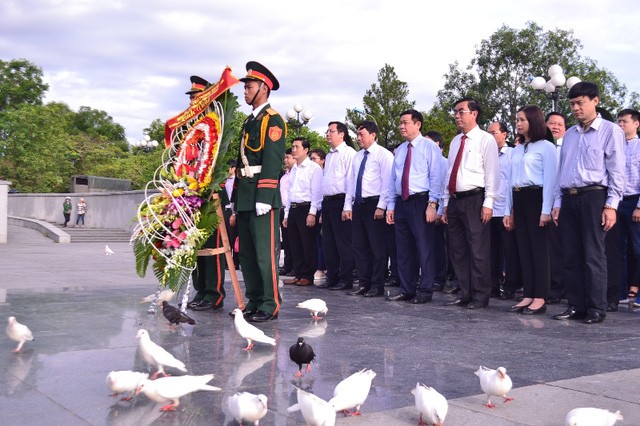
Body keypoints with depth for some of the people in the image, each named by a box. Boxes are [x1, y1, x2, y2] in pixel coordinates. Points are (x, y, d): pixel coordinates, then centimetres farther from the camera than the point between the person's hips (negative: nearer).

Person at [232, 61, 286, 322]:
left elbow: (272, 161, -16)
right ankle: (254, 302, 19)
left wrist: (263, 197, -22)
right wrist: (235, 197, 20)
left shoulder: (272, 120, -6)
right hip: (245, 197, 10)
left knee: (264, 252, -8)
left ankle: (269, 306, -2)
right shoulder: (249, 121, 22)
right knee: (246, 252, 11)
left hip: (262, 197, -9)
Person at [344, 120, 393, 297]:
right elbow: (351, 182, 17)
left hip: (374, 205, -7)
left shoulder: (383, 155, -4)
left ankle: (377, 286, 4)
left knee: (377, 247, -2)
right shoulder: (357, 156, 17)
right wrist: (348, 206, 9)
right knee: (359, 246, 9)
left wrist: (381, 206, -17)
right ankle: (363, 284, 17)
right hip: (358, 205, 7)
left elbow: (387, 182, -11)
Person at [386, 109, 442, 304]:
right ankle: (406, 290, 17)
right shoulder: (399, 150, 16)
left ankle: (425, 292, 4)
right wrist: (391, 206, 12)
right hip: (401, 202, 7)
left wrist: (432, 204, -16)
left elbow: (435, 177, -8)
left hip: (421, 202, -6)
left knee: (424, 249, -3)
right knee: (403, 250, 9)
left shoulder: (430, 147, -2)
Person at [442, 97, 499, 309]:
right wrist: (446, 203, 15)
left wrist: (488, 203, -15)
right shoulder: (455, 141, 17)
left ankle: (480, 296, 4)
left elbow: (492, 172, -8)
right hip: (455, 200, 7)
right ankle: (465, 294, 17)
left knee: (478, 250, -4)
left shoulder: (485, 139, -3)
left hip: (474, 200, -7)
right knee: (458, 251, 9)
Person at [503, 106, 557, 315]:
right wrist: (509, 211, 15)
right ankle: (528, 296, 12)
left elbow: (549, 179, -9)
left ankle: (540, 298, 2)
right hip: (518, 199, 7)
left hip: (536, 198, -7)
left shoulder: (546, 147, -3)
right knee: (524, 250, 7)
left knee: (539, 250, -3)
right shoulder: (517, 150, 18)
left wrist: (546, 210, -15)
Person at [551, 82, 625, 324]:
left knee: (593, 256, -5)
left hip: (594, 197, -6)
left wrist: (611, 205, -11)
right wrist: (557, 202, 12)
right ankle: (576, 306, 13)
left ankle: (597, 309, 2)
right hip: (568, 198, 6)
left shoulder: (610, 131, 1)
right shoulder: (569, 135, 18)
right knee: (572, 256, 6)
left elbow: (617, 171, -4)